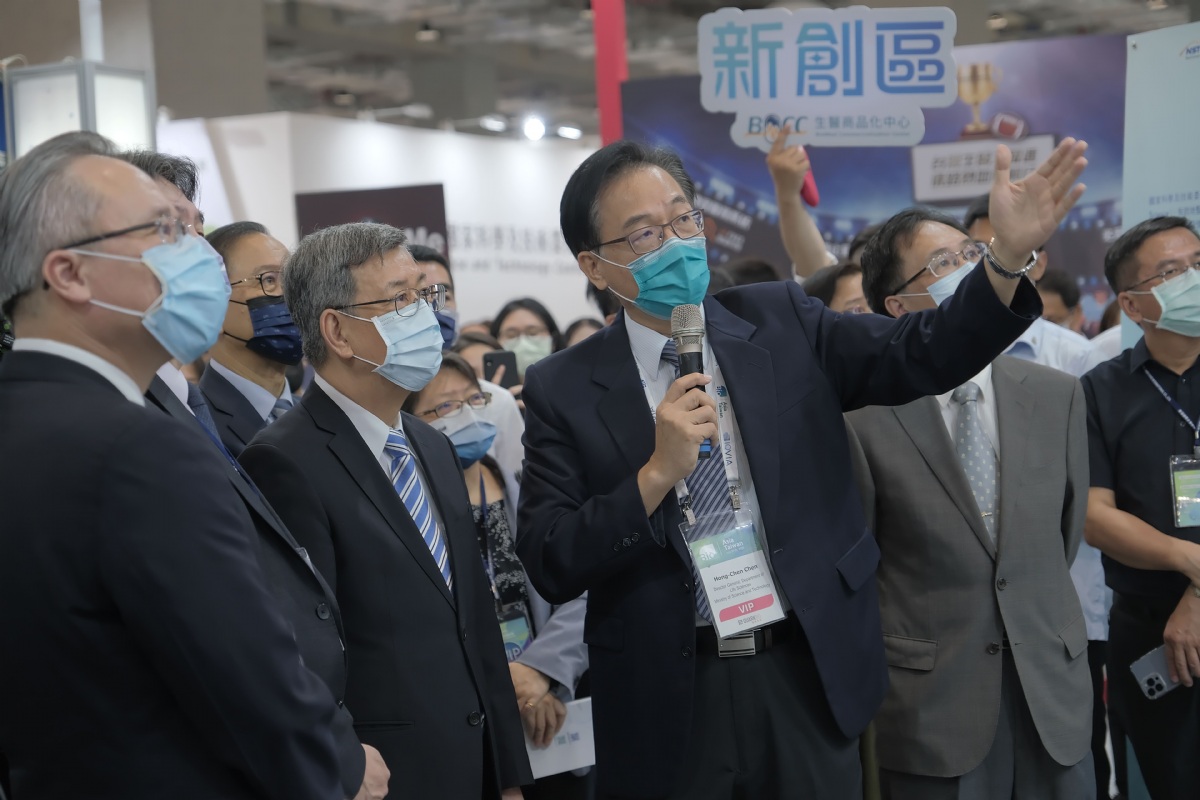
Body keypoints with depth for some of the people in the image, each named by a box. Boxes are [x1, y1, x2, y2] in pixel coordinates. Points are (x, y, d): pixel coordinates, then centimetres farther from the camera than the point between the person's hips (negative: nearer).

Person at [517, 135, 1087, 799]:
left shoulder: (781, 322, 3)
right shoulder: (562, 391, -3)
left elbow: (922, 356, -7)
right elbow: (549, 567, -8)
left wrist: (1008, 255, -22)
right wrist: (658, 473, -19)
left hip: (811, 678, 2)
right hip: (667, 702, -1)